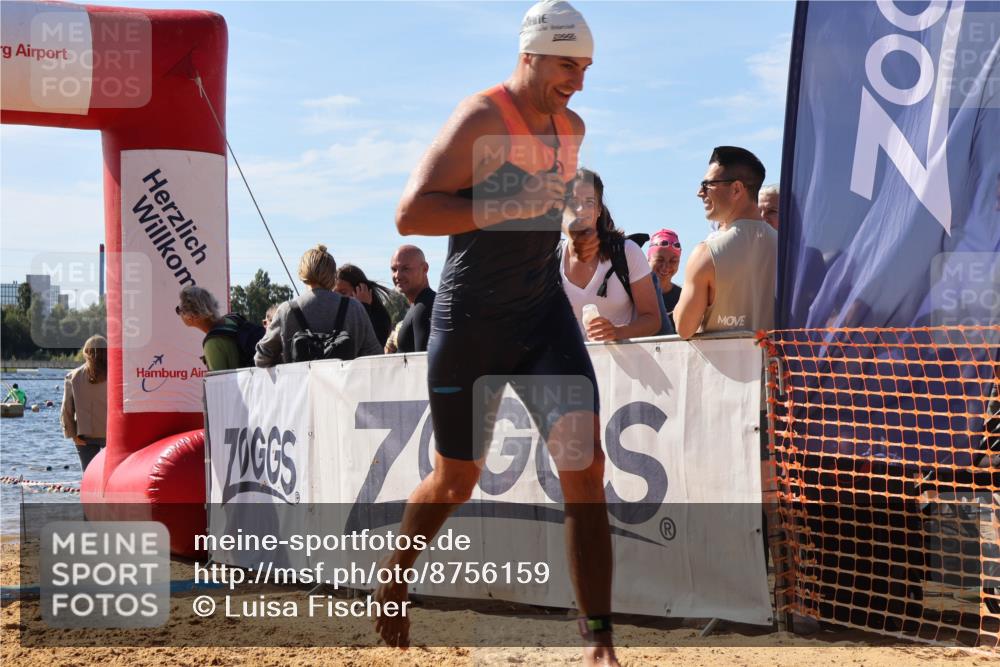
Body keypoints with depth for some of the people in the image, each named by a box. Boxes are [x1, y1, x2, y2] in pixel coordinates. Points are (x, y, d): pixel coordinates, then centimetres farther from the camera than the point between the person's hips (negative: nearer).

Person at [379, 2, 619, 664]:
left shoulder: (572, 127, 8)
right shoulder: (481, 120, -15)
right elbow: (410, 213, -23)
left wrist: (580, 233, 12)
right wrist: (506, 207, -28)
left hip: (544, 312, 5)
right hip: (469, 320, -5)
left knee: (584, 462, -13)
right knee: (455, 481, 10)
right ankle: (395, 579, 42)